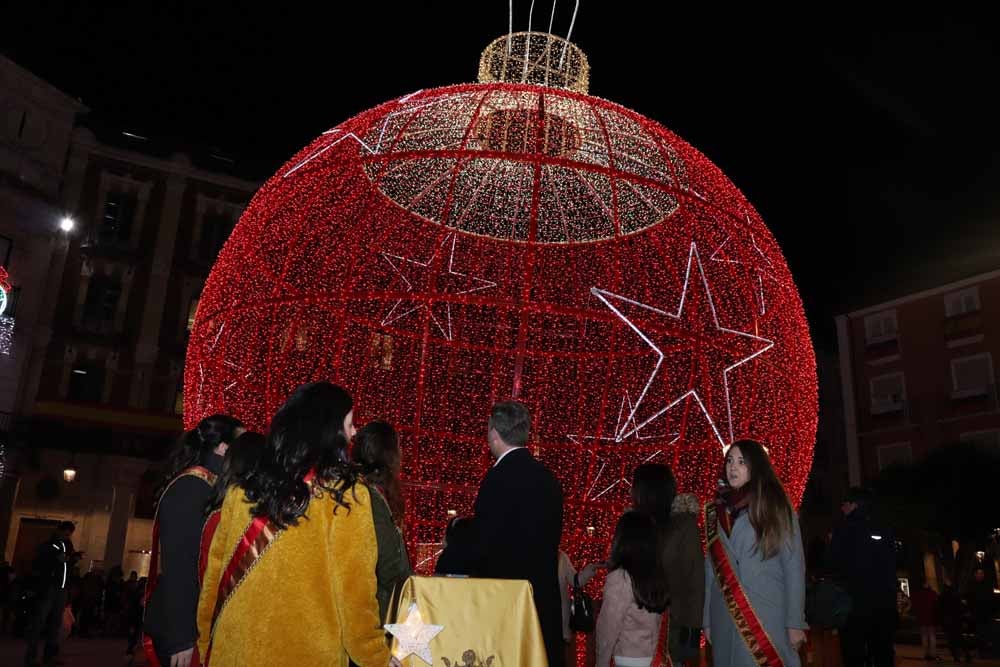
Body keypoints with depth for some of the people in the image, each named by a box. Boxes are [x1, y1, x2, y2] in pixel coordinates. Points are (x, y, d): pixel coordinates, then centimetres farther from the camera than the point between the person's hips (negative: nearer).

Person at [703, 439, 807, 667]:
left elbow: (794, 565, -4)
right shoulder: (716, 511, 8)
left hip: (768, 617, -3)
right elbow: (711, 567, 8)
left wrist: (795, 622, -9)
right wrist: (707, 620, 7)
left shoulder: (775, 504, -2)